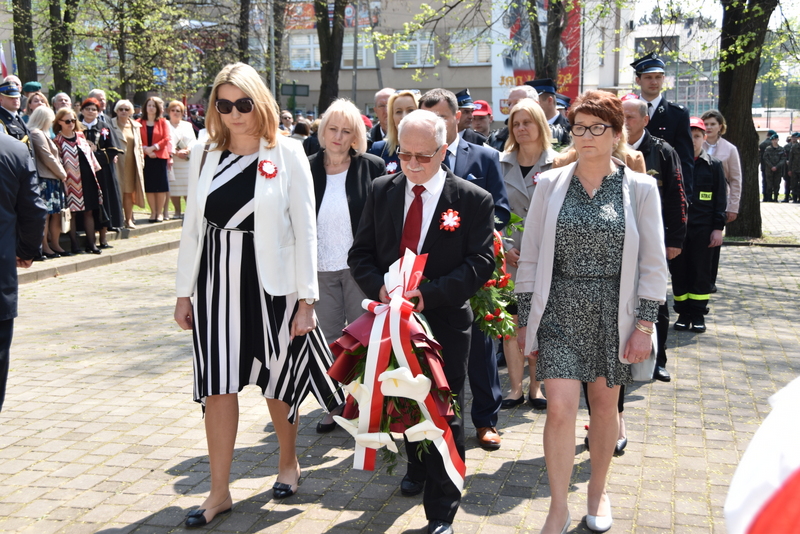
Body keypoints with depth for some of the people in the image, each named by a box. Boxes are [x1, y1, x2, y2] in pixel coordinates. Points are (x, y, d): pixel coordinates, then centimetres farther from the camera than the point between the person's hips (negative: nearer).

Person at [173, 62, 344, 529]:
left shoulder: (287, 154, -5)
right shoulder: (204, 156, 5)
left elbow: (305, 231, -6)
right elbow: (193, 227, 9)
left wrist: (306, 299, -9)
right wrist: (185, 292, 7)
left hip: (271, 283, -2)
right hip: (217, 285, 3)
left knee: (278, 382, 11)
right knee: (218, 386, 3)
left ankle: (289, 463, 35)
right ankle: (220, 491, 13)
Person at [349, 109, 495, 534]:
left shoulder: (473, 200, -7)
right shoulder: (381, 191, 4)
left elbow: (480, 263, -11)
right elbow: (361, 253, 4)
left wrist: (430, 295, -23)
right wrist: (380, 288, -16)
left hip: (445, 322, -4)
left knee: (444, 415, 0)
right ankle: (417, 467, 47)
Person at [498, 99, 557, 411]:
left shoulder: (556, 164, 1)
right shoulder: (501, 164, 6)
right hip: (509, 255, 1)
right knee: (511, 321, 3)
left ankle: (536, 386, 18)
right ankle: (515, 388, 12)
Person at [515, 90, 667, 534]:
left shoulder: (640, 189, -1)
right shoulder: (550, 184, 1)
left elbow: (653, 265, 0)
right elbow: (530, 256, 4)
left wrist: (644, 324, -5)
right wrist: (526, 319, 2)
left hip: (613, 314, 0)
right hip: (560, 310, 0)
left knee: (604, 402, 12)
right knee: (561, 407, -9)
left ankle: (597, 493, 34)